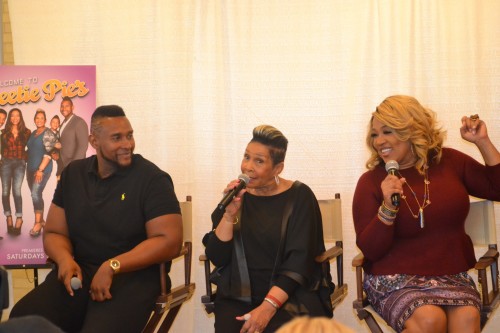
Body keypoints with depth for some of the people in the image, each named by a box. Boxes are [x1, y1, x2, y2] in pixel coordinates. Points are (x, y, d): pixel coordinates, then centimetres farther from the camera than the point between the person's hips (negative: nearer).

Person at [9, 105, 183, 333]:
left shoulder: (152, 179, -4)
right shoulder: (73, 174, 11)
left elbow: (169, 241, -12)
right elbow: (54, 233, 14)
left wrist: (112, 267, -22)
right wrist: (65, 259, -10)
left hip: (133, 275, -4)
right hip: (79, 271, 4)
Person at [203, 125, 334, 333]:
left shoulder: (299, 196, -2)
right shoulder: (236, 197, 7)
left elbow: (300, 259, -10)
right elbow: (216, 258, 0)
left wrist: (268, 306, -21)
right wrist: (230, 214, -15)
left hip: (292, 293, -2)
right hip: (239, 295, 2)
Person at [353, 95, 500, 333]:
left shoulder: (449, 161, 6)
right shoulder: (371, 181, -3)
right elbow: (369, 250, -6)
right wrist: (387, 208, -22)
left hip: (451, 276, 2)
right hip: (394, 280, -2)